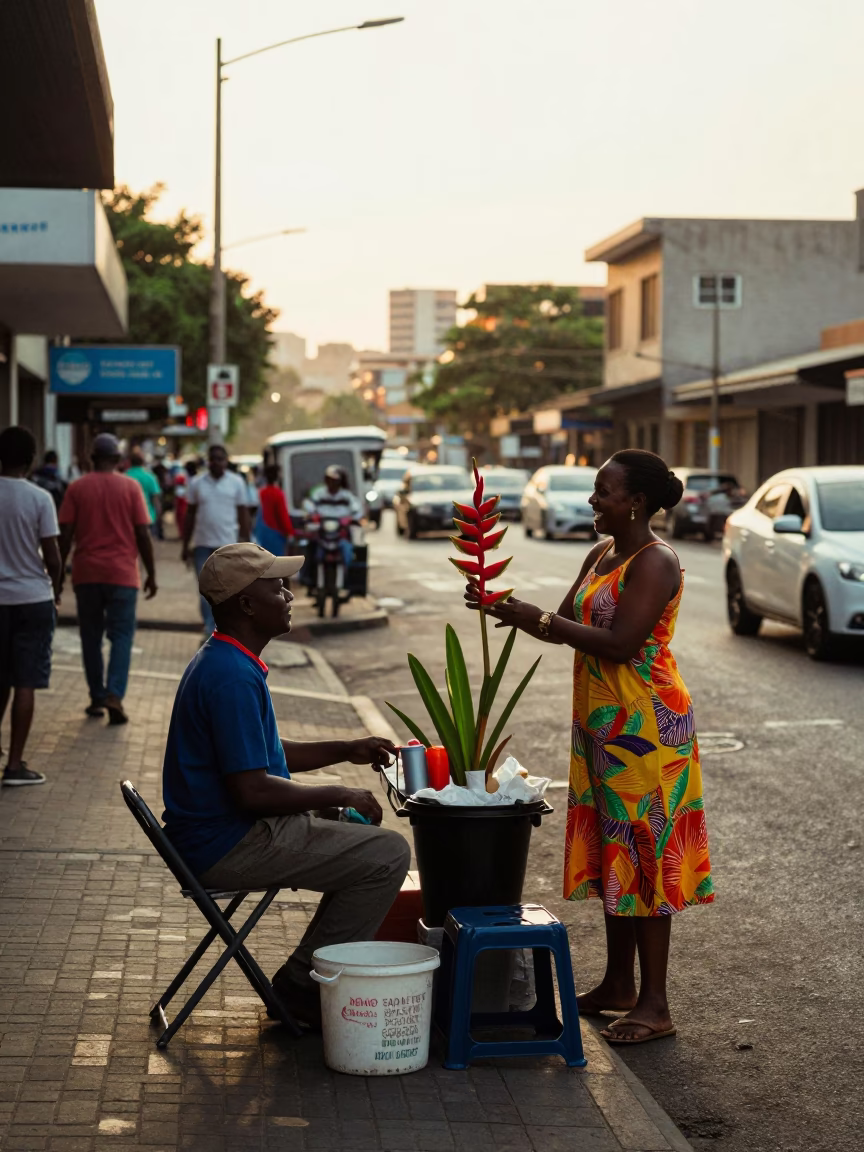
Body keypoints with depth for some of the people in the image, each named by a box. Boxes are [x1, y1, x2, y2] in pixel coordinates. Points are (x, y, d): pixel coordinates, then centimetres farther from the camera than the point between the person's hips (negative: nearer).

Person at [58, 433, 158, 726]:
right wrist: (151, 573, 5)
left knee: (91, 636, 12)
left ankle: (97, 698, 15)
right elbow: (143, 534, -3)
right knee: (121, 636, 2)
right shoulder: (131, 487, -2)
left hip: (86, 573, 1)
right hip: (122, 573, -1)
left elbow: (66, 535, -3)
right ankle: (114, 695, -14)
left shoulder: (77, 488, 0)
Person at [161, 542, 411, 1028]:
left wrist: (349, 750, 13)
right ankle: (302, 985, -3)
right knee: (388, 855, -12)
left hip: (220, 831, 11)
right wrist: (339, 795, -13)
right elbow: (252, 789, -26)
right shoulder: (234, 677, -22)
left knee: (364, 833, 22)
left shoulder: (221, 662, 12)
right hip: (229, 846, -11)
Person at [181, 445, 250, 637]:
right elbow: (190, 514, 9)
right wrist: (186, 545, 7)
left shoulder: (236, 483, 1)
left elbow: (243, 513, 4)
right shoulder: (197, 483, 3)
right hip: (203, 544, 1)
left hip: (228, 544, -1)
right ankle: (210, 631, 4)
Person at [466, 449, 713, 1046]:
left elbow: (620, 643, -23)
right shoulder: (602, 555, 14)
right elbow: (566, 628, 17)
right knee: (612, 850, 14)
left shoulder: (654, 562, -15)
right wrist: (513, 611, 2)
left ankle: (655, 1005, -2)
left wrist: (542, 620, -19)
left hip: (644, 725, -9)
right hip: (601, 724, 9)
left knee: (644, 852, -7)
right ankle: (618, 984, 25)